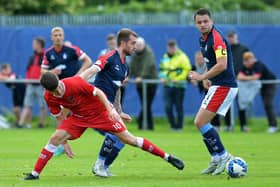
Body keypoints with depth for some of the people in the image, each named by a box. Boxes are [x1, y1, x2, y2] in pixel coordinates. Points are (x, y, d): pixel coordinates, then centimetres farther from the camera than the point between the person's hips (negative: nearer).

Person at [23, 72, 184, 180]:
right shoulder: (49, 98, -15)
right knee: (55, 138, -14)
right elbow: (59, 118, -2)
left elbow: (98, 92, -21)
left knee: (128, 138, -7)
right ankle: (35, 173, -6)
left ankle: (167, 157, 2)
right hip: (79, 117, 4)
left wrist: (111, 110, -29)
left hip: (100, 111, -4)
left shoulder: (75, 83, -31)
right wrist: (65, 142, -2)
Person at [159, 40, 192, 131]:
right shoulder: (165, 57, 14)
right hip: (167, 85, 5)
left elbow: (187, 69, -11)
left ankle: (179, 126, 10)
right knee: (167, 107, -3)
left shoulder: (182, 57, -5)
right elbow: (161, 69, 23)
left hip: (178, 86, -5)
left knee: (179, 107, 1)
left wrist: (178, 78, -17)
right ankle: (173, 125, 9)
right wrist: (162, 77, 4)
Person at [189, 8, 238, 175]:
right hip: (217, 86, 10)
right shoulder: (203, 39, 12)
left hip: (224, 86, -10)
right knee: (200, 123, 10)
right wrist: (208, 77, 13)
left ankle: (223, 156, -4)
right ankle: (216, 160, 13)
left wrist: (202, 77, -18)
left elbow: (222, 65, -27)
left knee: (201, 122, -11)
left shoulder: (217, 38, -18)